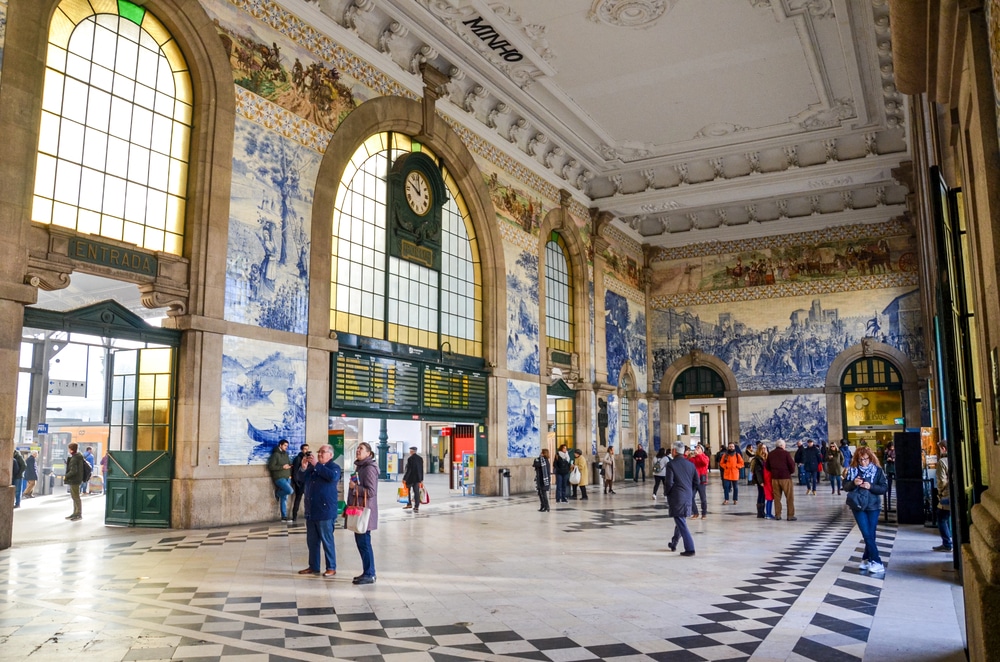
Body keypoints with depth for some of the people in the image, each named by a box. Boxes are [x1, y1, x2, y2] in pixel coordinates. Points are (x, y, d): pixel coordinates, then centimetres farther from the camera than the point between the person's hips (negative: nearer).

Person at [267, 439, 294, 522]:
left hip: (287, 478, 7)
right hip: (279, 478, -7)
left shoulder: (286, 454, 15)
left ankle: (284, 517, 9)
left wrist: (290, 475, 10)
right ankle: (277, 494, 7)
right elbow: (270, 467, -13)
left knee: (284, 498, 6)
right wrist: (282, 467, -16)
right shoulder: (275, 454, -7)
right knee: (290, 490, -24)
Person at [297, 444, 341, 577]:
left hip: (325, 511, -7)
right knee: (312, 541, 12)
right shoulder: (312, 466, 16)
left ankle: (331, 568, 7)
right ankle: (313, 567, 22)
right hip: (311, 511, 7)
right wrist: (303, 467, -5)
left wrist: (316, 464, -23)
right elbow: (301, 479, 14)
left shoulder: (334, 467, -4)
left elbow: (332, 476, -25)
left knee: (327, 540, -1)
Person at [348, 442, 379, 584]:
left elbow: (371, 491, -20)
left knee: (364, 542, -6)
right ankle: (367, 572, 21)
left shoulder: (369, 468, -14)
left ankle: (370, 575, 1)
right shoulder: (359, 467, 15)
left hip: (365, 511, -10)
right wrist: (351, 503, 19)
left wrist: (355, 487, -14)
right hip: (358, 509, 10)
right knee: (360, 540, 12)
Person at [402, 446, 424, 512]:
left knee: (408, 491, 16)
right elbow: (422, 470, 7)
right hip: (417, 479, 4)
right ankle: (416, 507, -3)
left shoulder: (410, 459, -15)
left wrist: (404, 479, -11)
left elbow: (408, 470, -17)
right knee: (416, 492, 2)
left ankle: (409, 504, 26)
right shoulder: (420, 458, 3)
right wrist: (421, 479, 14)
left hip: (410, 478, -4)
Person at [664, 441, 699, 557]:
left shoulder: (671, 464, -10)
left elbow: (669, 483, -15)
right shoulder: (690, 464, 7)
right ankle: (673, 544, 35)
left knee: (681, 524, -3)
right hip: (688, 498, 6)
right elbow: (696, 482, 7)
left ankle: (689, 549, -8)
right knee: (680, 521, 20)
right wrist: (690, 494, 17)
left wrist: (668, 495, 0)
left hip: (676, 497, -6)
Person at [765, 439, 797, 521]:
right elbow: (791, 464, -8)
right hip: (785, 477, -5)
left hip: (774, 478, 5)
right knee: (789, 497, 3)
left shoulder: (770, 454, 7)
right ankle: (790, 515, 1)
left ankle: (777, 515, 10)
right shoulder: (786, 453, -8)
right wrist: (791, 471, 11)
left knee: (777, 497, 9)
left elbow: (767, 466, 11)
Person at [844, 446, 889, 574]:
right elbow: (845, 486, 4)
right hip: (858, 506, 1)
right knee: (867, 535, -3)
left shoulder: (877, 470, -4)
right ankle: (876, 562, 2)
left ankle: (866, 559, 20)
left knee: (870, 534, 4)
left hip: (873, 506, 0)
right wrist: (853, 483, -16)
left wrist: (871, 486, -19)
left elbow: (884, 487, -4)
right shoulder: (852, 470, 0)